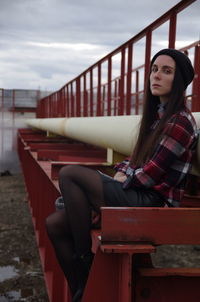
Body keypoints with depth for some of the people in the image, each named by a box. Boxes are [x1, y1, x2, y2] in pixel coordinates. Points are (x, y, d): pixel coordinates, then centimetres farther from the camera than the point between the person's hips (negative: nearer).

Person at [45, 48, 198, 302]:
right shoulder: (156, 114, 17)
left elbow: (150, 174, -16)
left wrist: (121, 182, -3)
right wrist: (118, 175, 2)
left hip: (152, 203, -9)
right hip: (137, 195, 9)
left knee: (69, 174, -22)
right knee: (54, 224, -3)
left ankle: (84, 260, -13)